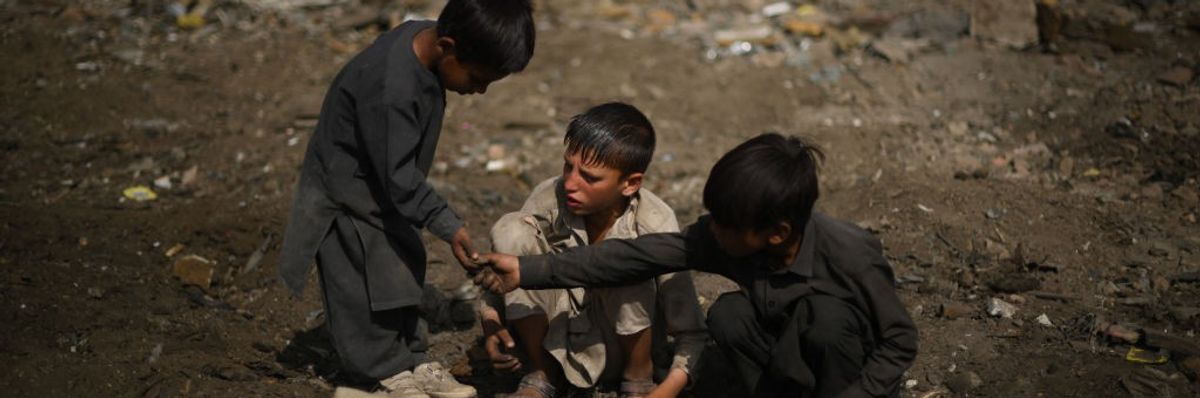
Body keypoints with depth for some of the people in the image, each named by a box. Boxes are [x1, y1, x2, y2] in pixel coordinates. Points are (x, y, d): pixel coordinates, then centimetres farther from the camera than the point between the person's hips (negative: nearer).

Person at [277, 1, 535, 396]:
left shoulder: (426, 38, -11)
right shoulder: (389, 90, -38)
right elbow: (398, 176, -31)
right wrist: (449, 227, -29)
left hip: (383, 184, 9)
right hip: (347, 194, -9)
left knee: (404, 267, 15)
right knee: (365, 286, 4)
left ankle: (409, 359, 27)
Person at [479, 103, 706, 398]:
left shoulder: (656, 227, -24)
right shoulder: (549, 198, -20)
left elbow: (691, 333, -21)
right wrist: (490, 319, -21)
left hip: (617, 347, -2)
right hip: (554, 339, 3)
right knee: (511, 230, -21)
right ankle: (542, 373, -3)